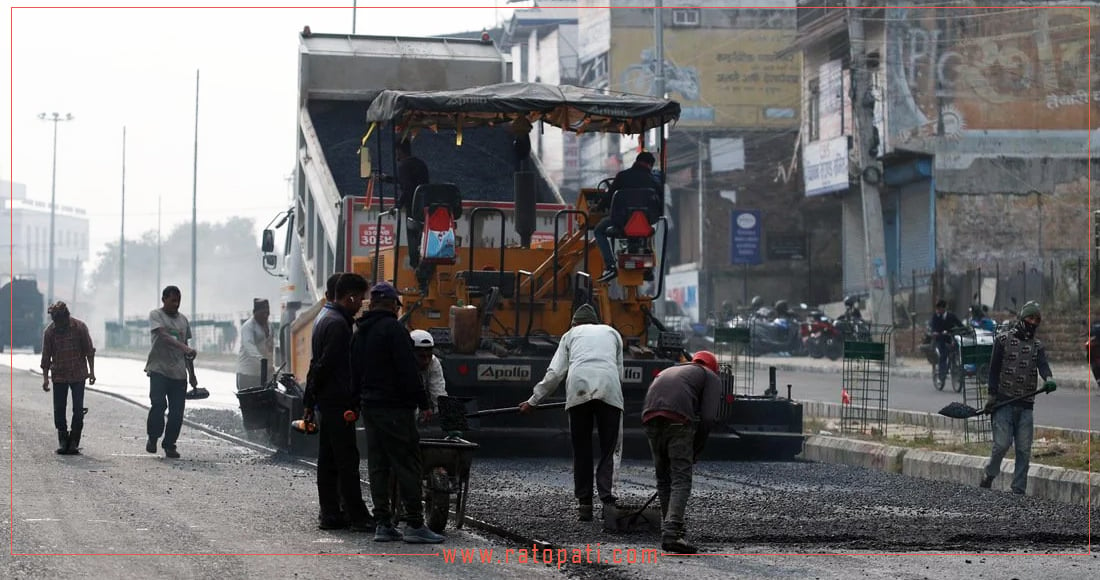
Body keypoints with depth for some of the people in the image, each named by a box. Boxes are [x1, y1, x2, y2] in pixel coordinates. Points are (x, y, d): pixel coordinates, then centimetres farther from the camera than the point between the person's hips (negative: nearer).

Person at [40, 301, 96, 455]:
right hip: (59, 376, 1)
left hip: (78, 375, -1)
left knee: (78, 409, -2)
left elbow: (89, 350, 1)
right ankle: (62, 441, 11)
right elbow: (46, 356, 2)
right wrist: (45, 377, -1)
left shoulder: (80, 327, -7)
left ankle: (74, 441, 5)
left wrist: (91, 371, 0)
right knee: (59, 409, 0)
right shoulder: (49, 331, -4)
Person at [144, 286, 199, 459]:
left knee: (177, 411, -1)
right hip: (159, 368, -5)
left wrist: (192, 374, 21)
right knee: (158, 403, -19)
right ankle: (153, 437, 0)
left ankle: (169, 445, 10)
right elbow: (164, 336, -19)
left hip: (179, 372, 5)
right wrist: (183, 347, -34)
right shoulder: (156, 315, -1)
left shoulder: (183, 320, 17)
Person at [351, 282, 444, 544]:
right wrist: (424, 403, -12)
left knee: (378, 465, 9)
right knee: (407, 464, -6)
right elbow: (408, 371, -16)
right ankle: (414, 524, -9)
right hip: (395, 407, -8)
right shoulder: (393, 329, -12)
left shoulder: (360, 333, 15)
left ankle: (383, 524, 8)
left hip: (370, 407, 8)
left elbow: (355, 372, 19)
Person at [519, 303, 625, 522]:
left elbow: (555, 373, 19)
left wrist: (533, 401, 25)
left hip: (578, 388, 0)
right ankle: (607, 499, -14)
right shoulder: (611, 333, 31)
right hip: (609, 389, 0)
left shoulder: (571, 334, 28)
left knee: (581, 449, 7)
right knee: (610, 448, 2)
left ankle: (584, 504, 5)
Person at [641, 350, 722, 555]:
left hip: (651, 418, 5)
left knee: (663, 479, 17)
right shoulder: (711, 377, 23)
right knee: (681, 480, -4)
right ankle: (671, 534, -18)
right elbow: (708, 417, 5)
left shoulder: (667, 371, 38)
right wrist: (696, 450, 14)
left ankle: (669, 530, 19)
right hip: (679, 420, -5)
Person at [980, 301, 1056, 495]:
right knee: (1002, 443, -11)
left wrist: (1049, 379, -28)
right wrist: (992, 395, -8)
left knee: (1024, 450, 0)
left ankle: (1019, 489, 5)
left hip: (1026, 405, 3)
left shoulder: (1037, 346, 13)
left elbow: (1043, 365, -5)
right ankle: (989, 476, 13)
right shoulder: (1003, 340, 4)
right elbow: (994, 369, 2)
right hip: (1004, 401, -3)